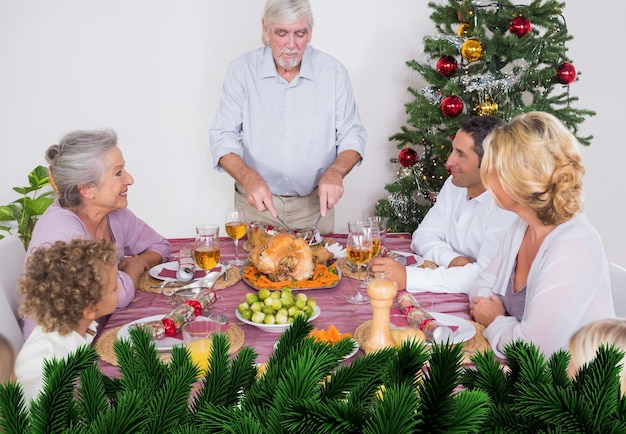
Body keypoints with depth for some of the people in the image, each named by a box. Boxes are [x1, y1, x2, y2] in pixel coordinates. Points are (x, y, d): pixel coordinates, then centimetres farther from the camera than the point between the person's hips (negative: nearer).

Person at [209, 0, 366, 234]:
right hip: (256, 203, 0)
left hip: (314, 205, 1)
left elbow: (352, 136, -1)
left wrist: (335, 171, -22)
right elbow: (223, 138, -9)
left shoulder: (333, 72, -6)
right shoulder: (241, 70, -8)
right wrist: (248, 177, -28)